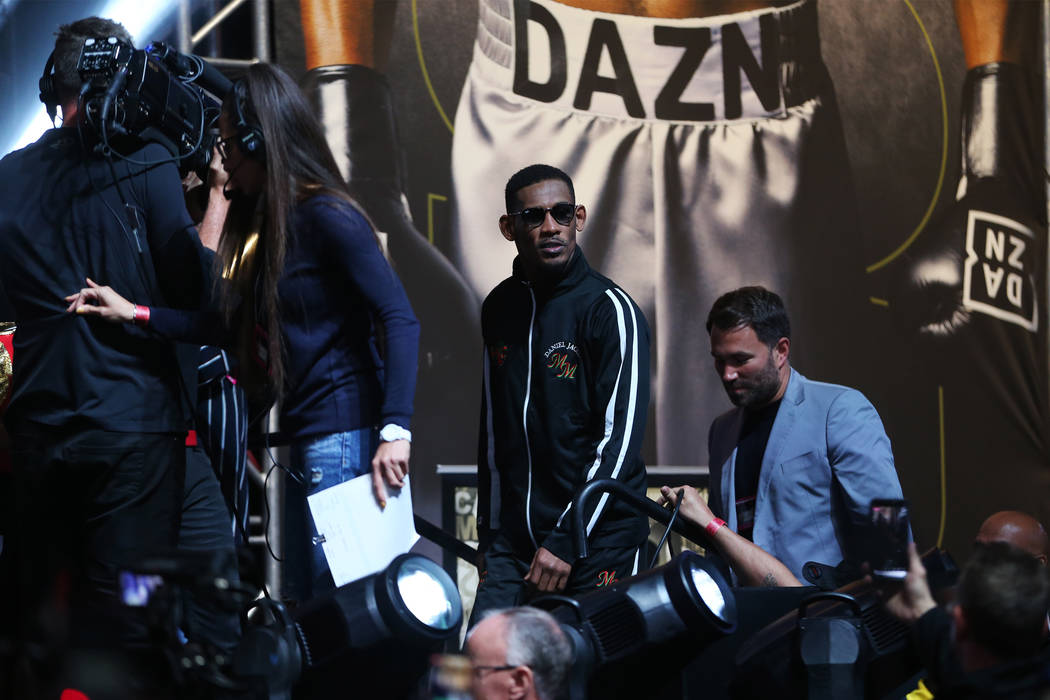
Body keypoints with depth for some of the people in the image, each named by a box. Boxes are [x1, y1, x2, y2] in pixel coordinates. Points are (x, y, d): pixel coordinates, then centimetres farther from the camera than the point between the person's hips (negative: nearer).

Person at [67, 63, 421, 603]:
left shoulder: (327, 217, -12)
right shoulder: (272, 225, 18)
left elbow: (400, 320, -19)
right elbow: (237, 328, 21)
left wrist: (394, 430, -27)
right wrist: (134, 313, 17)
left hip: (344, 433, -10)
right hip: (305, 439, 10)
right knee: (303, 604, 10)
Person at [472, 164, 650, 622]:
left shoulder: (609, 309, -7)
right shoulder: (499, 309, 11)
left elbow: (620, 438, -13)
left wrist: (567, 541, -17)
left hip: (597, 545, -5)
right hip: (513, 542, 5)